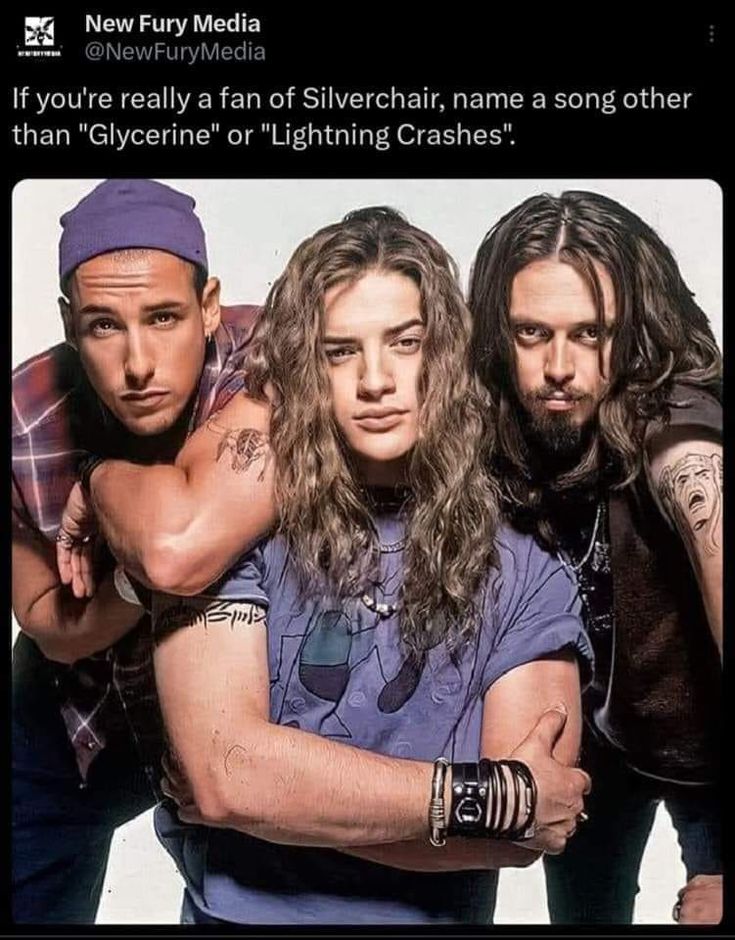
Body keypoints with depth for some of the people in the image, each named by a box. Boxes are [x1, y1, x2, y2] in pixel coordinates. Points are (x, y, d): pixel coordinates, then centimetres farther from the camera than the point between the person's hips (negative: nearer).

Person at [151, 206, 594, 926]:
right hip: (236, 910, 1)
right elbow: (223, 774, -17)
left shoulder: (525, 574, -3)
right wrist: (500, 794, -14)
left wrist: (268, 798, -14)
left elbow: (526, 835, -10)